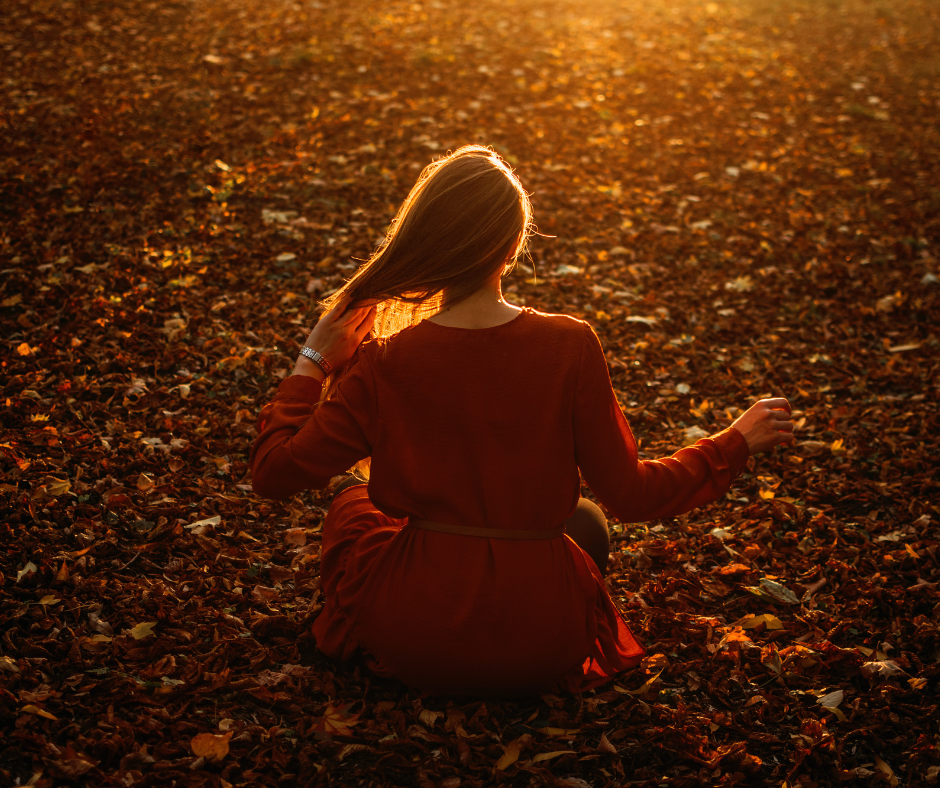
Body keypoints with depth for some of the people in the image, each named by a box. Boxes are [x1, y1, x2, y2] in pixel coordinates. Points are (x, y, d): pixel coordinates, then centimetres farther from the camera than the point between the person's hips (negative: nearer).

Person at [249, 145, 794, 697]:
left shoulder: (384, 365, -15)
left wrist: (312, 363, 6)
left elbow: (275, 471, -6)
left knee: (353, 502, 30)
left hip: (412, 648, 0)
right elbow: (631, 494, -7)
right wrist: (738, 441, 6)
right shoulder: (570, 348, -15)